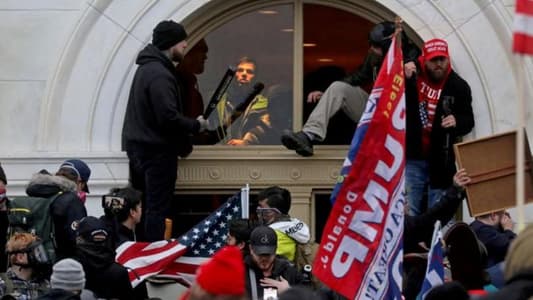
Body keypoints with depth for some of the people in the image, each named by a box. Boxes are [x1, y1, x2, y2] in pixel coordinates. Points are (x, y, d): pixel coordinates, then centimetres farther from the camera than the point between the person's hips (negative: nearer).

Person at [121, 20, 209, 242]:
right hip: (158, 151, -10)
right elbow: (168, 117, -25)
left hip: (138, 148, 10)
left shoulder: (147, 68, 15)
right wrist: (196, 125, -9)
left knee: (142, 208, 11)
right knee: (157, 209, -8)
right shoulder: (160, 75, -17)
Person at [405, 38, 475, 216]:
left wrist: (457, 122, -22)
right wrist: (405, 78, -16)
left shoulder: (458, 87, -1)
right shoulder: (413, 78, 1)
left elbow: (469, 121, 2)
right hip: (412, 156, 0)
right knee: (409, 212, 0)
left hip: (440, 160, 0)